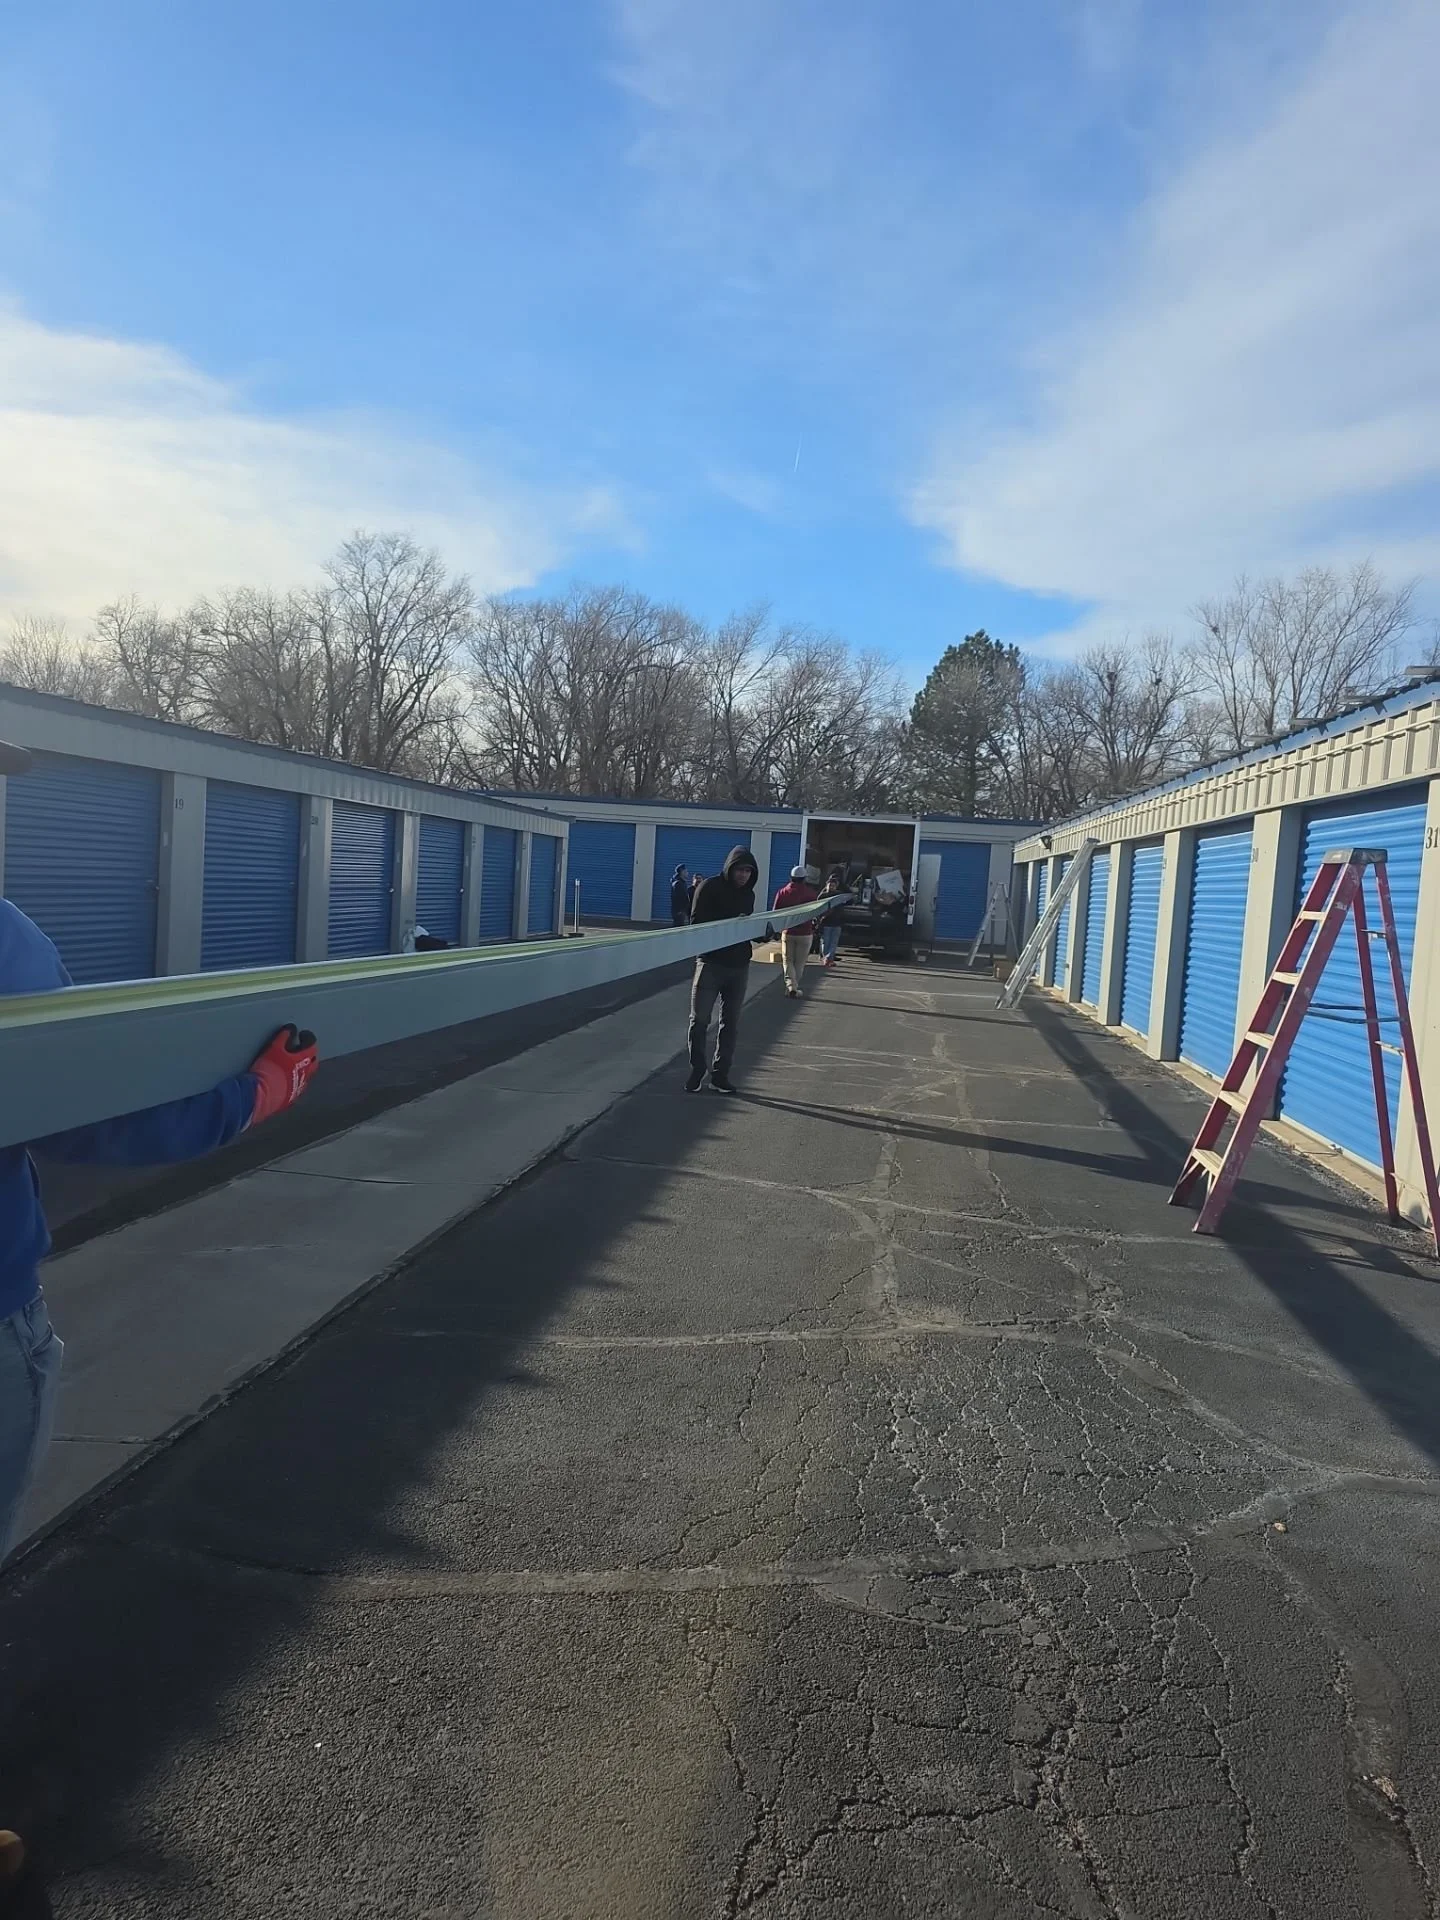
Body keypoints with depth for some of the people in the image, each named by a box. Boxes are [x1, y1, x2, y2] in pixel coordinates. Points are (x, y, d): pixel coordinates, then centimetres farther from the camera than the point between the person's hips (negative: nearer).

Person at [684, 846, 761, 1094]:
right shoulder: (709, 887, -7)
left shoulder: (748, 893, 12)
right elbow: (697, 921, -13)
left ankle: (720, 1074, 16)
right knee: (699, 1020, -1)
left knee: (731, 1024, 8)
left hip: (739, 966, 5)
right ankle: (696, 1072, 11)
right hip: (711, 963, -5)